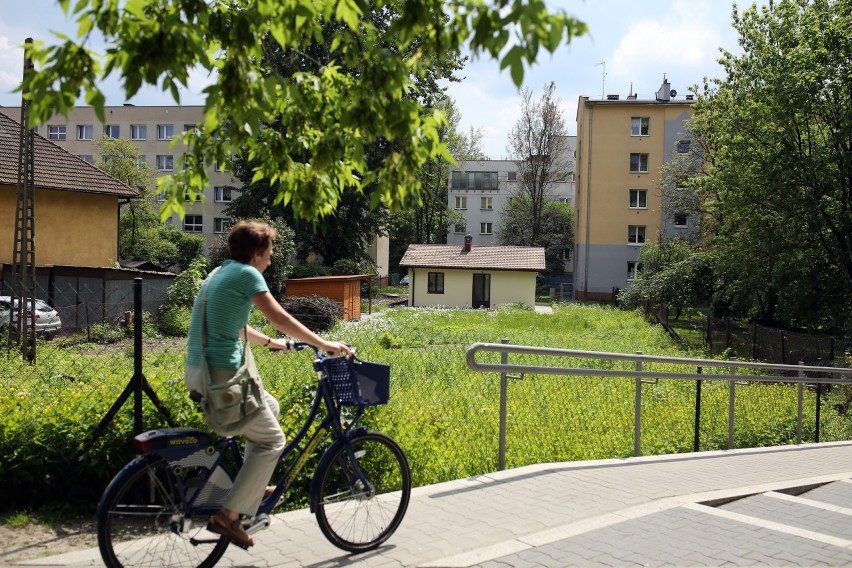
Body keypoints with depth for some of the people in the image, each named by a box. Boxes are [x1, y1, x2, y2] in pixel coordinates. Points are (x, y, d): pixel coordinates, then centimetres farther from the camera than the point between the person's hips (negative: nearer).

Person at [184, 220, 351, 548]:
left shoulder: (221, 273, 19)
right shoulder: (247, 274, -8)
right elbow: (281, 319, -9)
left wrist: (269, 342, 41)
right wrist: (324, 344, -1)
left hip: (198, 371, 9)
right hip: (221, 374, -9)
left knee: (270, 407, 24)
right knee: (272, 439, 1)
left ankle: (253, 487, 28)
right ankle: (228, 515, -3)